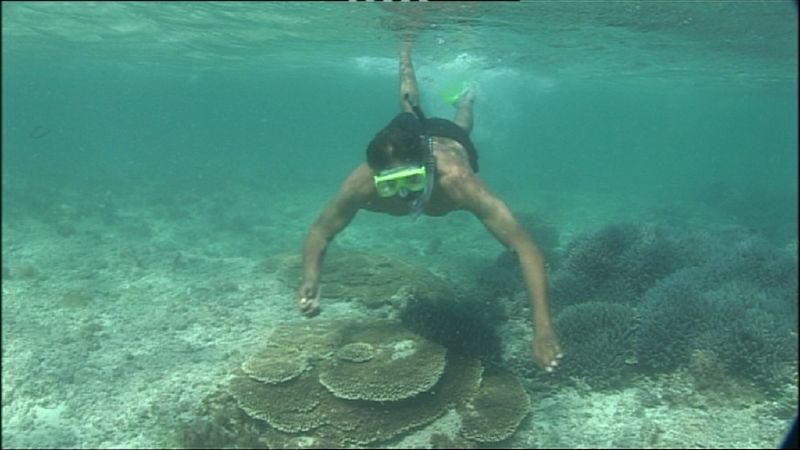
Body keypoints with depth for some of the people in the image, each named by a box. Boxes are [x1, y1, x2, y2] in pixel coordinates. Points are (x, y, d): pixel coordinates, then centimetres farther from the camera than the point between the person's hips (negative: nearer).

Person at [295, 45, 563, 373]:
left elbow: (525, 247, -55)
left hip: (450, 141, -1)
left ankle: (465, 100, 69)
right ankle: (405, 56, 66)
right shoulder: (361, 186, -47)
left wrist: (543, 328, -66)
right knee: (410, 109, 38)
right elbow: (319, 231, -31)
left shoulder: (456, 180, -54)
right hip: (410, 135, 2)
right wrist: (311, 280, -53)